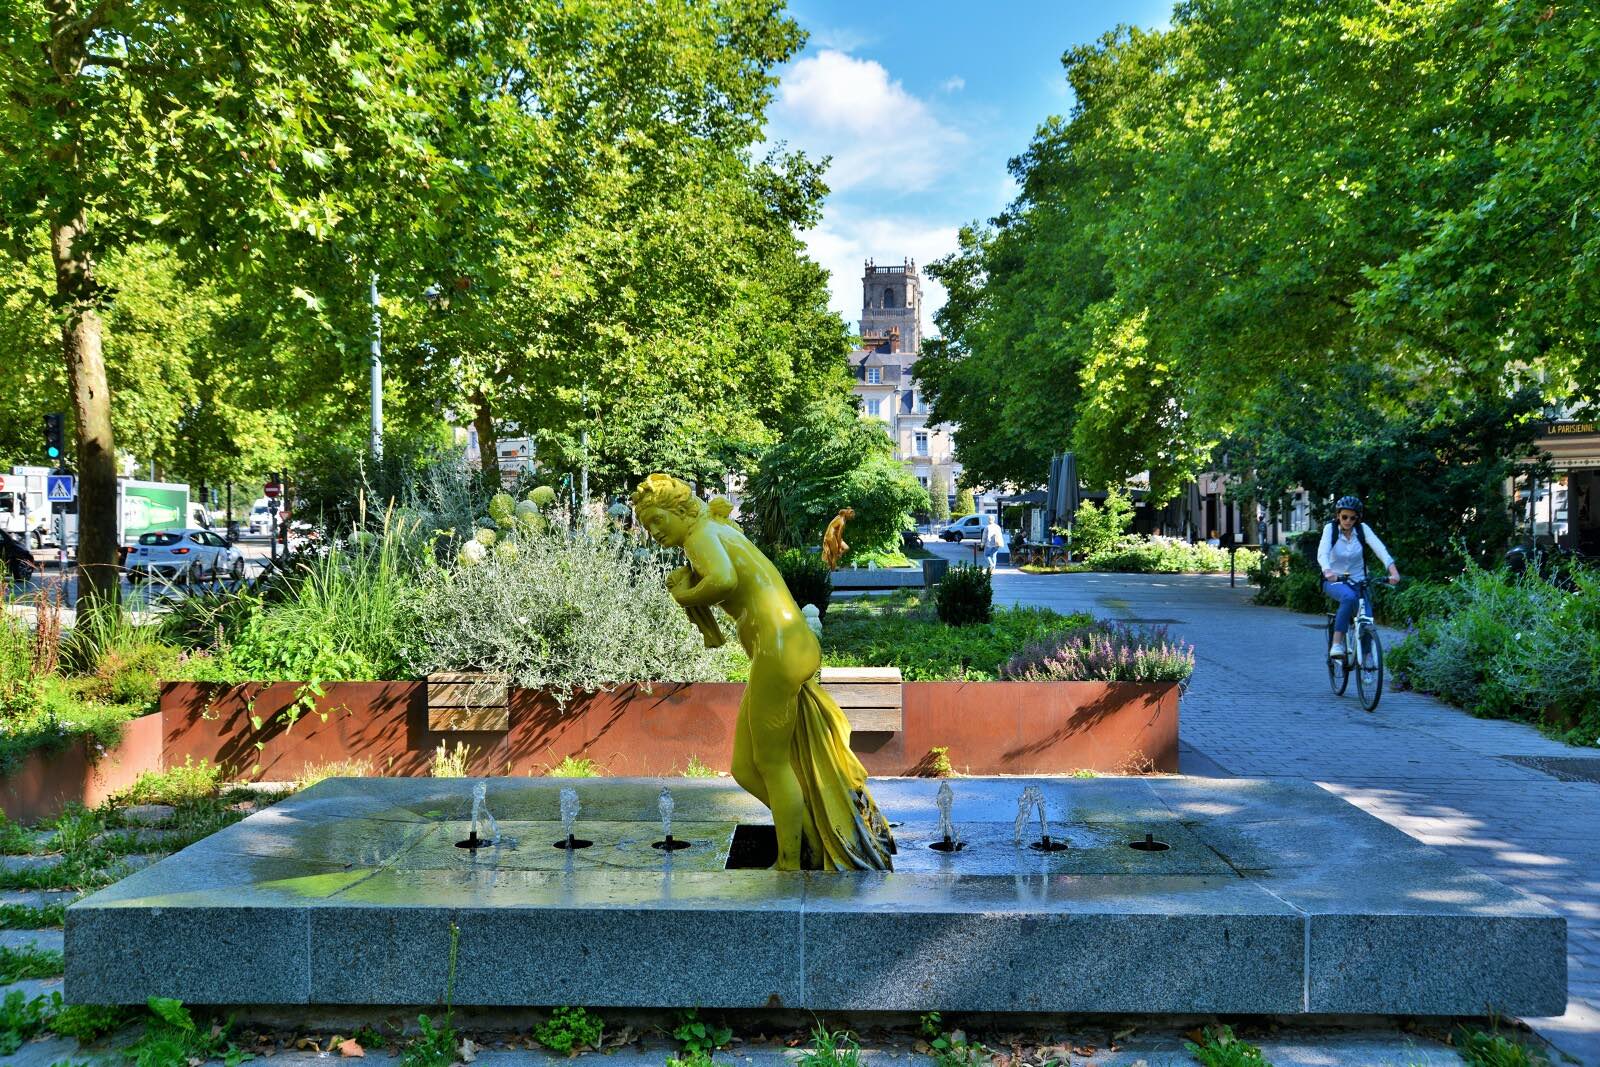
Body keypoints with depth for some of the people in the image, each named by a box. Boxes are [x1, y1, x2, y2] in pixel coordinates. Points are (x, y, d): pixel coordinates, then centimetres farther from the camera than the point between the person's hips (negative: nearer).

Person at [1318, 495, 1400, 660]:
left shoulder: (1363, 529, -6)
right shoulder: (1330, 529, -9)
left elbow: (1380, 549, -20)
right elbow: (1322, 552, -27)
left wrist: (1393, 571, -37)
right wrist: (1327, 571, -48)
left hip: (1359, 581, 2)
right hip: (1335, 581, -2)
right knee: (1349, 597, -36)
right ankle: (1337, 645, -36)